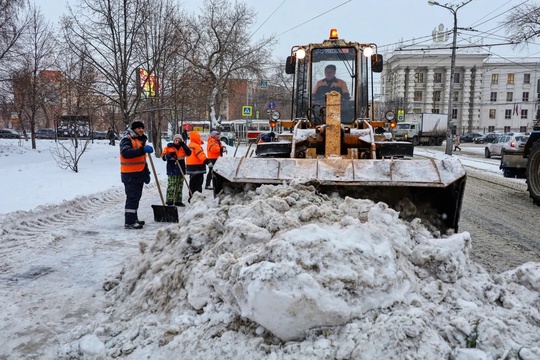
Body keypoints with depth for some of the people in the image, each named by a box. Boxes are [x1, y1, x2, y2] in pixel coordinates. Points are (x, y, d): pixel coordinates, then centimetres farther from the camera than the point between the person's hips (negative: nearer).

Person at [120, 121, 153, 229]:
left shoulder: (141, 140, 19)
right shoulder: (127, 139, -11)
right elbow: (126, 153, -31)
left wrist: (146, 173, 21)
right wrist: (143, 150, -37)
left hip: (139, 173, 9)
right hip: (130, 174, -9)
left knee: (136, 196, 15)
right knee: (132, 197, -10)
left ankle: (134, 219, 25)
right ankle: (129, 222, -7)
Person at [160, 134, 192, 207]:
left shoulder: (182, 147, 11)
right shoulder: (169, 147, 0)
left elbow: (189, 153, -4)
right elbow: (163, 157, -6)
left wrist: (183, 145, -12)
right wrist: (170, 155, -24)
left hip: (181, 170, 5)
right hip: (172, 171, -5)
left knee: (179, 187, 10)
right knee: (171, 186, -11)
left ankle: (178, 201, 18)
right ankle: (169, 201, -9)